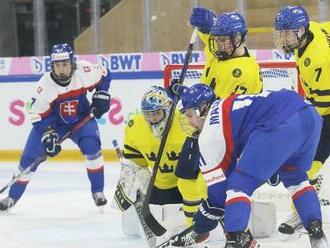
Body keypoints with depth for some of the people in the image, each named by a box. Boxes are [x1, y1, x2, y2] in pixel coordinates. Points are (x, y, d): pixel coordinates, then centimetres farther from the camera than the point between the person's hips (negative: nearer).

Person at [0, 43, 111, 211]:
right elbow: (38, 116, -20)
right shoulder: (45, 85, -27)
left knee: (92, 147, -24)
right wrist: (48, 136, -28)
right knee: (29, 157, -4)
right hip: (52, 123, -1)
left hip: (81, 119, 1)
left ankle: (98, 191, -7)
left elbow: (104, 76, -1)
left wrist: (101, 96, -8)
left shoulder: (84, 71, -23)